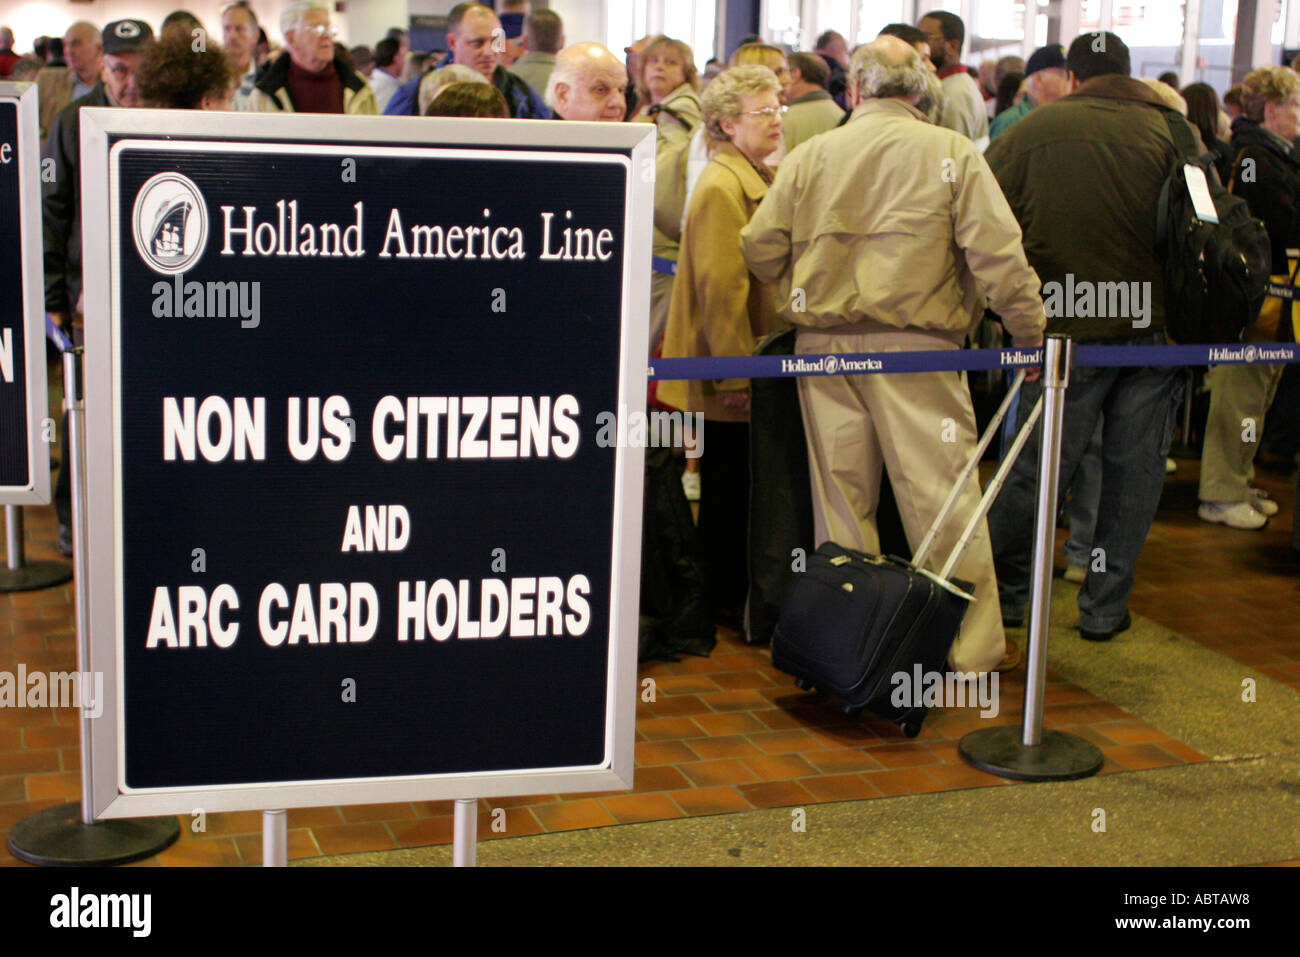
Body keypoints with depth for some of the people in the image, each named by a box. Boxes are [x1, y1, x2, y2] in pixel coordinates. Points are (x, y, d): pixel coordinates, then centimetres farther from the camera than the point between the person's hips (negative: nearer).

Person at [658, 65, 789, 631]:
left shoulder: (758, 180, 17)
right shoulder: (721, 187, -16)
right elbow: (721, 287, -20)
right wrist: (736, 374, -21)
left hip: (753, 368, 9)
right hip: (732, 370, -9)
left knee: (738, 489, 14)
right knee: (728, 489, 1)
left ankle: (735, 594, 23)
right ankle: (726, 601, 11)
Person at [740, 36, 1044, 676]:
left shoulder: (811, 155, 6)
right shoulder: (953, 153, -2)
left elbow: (760, 247, 6)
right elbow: (997, 253, -9)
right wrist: (1031, 334, 0)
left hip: (823, 346, 3)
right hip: (916, 347, -3)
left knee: (840, 495, 11)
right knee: (944, 496, 3)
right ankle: (974, 647, 10)